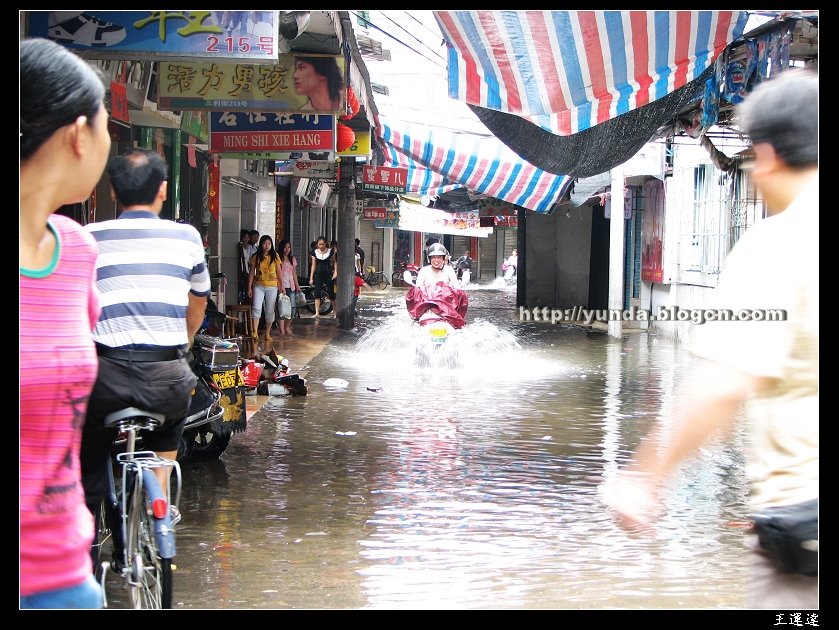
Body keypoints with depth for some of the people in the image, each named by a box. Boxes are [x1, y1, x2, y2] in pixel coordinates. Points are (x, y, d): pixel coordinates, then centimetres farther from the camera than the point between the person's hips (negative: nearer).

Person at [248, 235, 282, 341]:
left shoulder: (275, 257, 4)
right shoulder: (256, 257, 2)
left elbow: (279, 273, 7)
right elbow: (251, 273, 3)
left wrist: (282, 286, 3)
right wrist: (249, 288, -1)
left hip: (272, 287, 1)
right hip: (258, 286, -1)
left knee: (270, 311, 5)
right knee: (256, 308, -16)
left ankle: (267, 334, 15)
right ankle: (255, 332, -23)